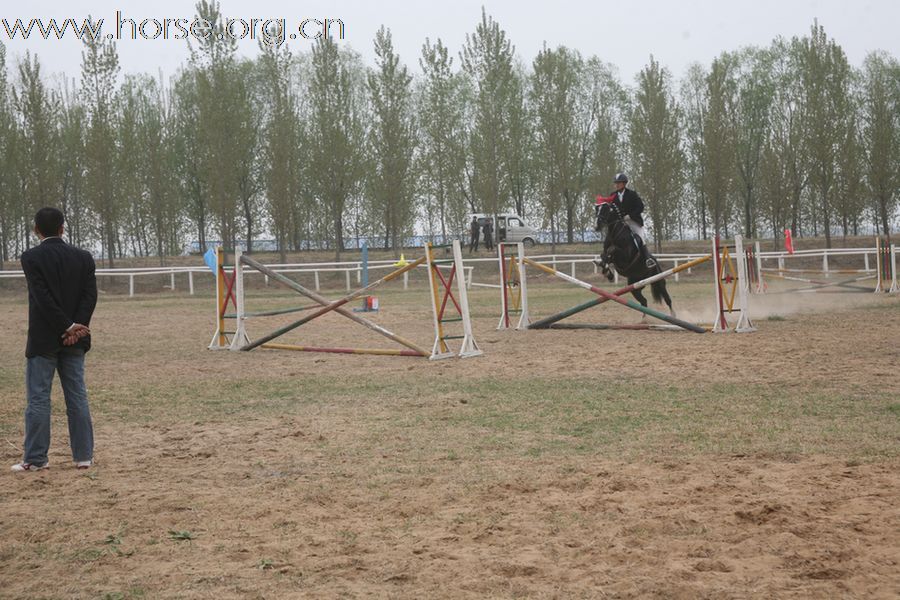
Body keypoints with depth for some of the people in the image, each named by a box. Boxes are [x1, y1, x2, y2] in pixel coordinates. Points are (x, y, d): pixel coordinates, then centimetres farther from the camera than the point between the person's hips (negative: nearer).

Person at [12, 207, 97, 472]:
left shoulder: (31, 257, -9)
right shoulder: (83, 257, 4)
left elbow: (43, 297, -15)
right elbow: (90, 295, -4)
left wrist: (68, 328, -12)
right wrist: (75, 328, -9)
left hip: (43, 340, -4)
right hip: (75, 341, 4)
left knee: (38, 398, 2)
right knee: (77, 397, 8)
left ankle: (35, 458, 4)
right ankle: (84, 456, 10)